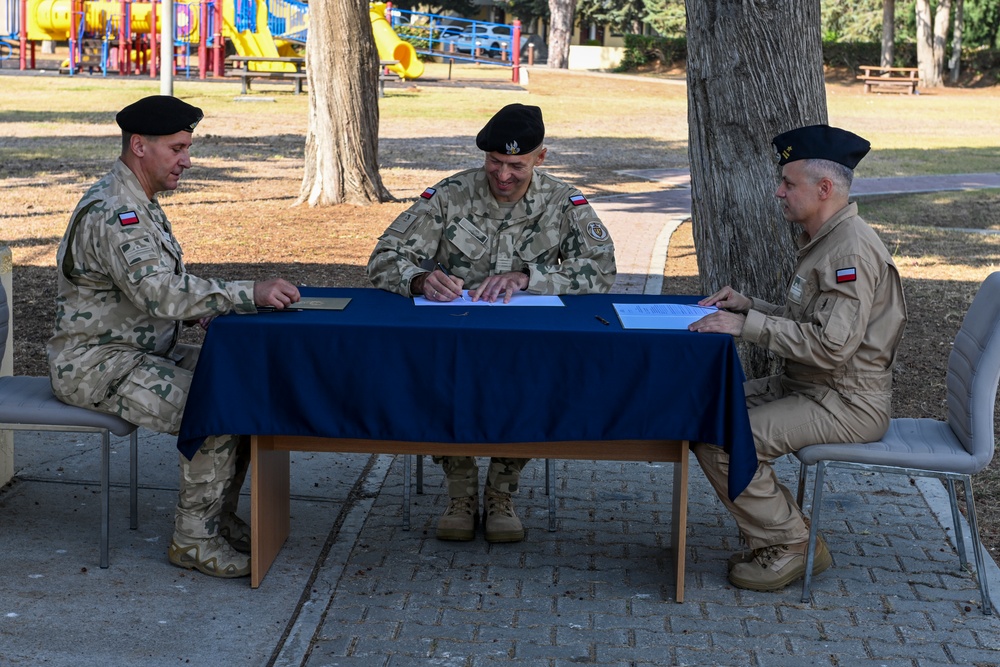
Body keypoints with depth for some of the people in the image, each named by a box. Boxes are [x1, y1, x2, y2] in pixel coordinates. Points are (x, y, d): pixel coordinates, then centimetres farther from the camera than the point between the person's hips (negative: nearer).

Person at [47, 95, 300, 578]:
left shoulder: (139, 203, 13)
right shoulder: (112, 212, -22)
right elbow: (162, 293, -33)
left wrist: (210, 311, 2)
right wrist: (250, 294, -32)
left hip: (144, 350, 10)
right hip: (95, 363, -10)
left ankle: (219, 517, 5)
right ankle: (194, 539, -12)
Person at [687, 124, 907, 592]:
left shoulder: (851, 248, -20)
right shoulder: (822, 239, 14)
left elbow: (830, 344, -28)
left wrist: (747, 325, -23)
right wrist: (746, 305, 9)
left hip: (846, 404, -11)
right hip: (806, 386, 11)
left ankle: (789, 546, -4)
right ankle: (781, 529, 10)